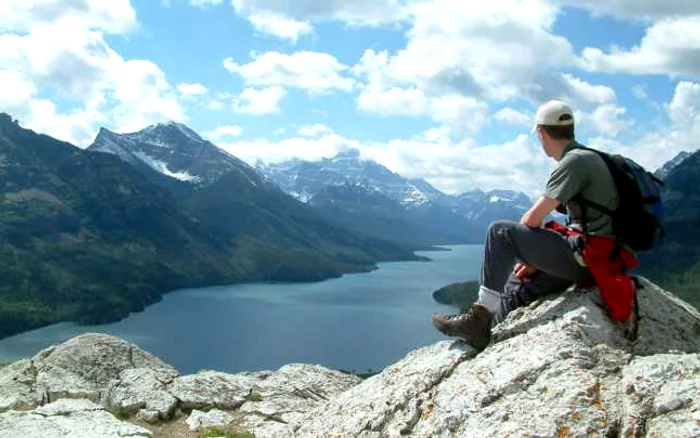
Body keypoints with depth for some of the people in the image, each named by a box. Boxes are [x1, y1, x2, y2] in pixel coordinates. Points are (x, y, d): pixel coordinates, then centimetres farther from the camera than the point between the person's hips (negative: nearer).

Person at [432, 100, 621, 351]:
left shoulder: (575, 161, -14)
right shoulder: (585, 159, 17)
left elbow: (533, 220, -17)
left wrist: (517, 244, 6)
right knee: (518, 286, 20)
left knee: (500, 232, -10)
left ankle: (483, 310, -5)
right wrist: (534, 258, 15)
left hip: (584, 257, -10)